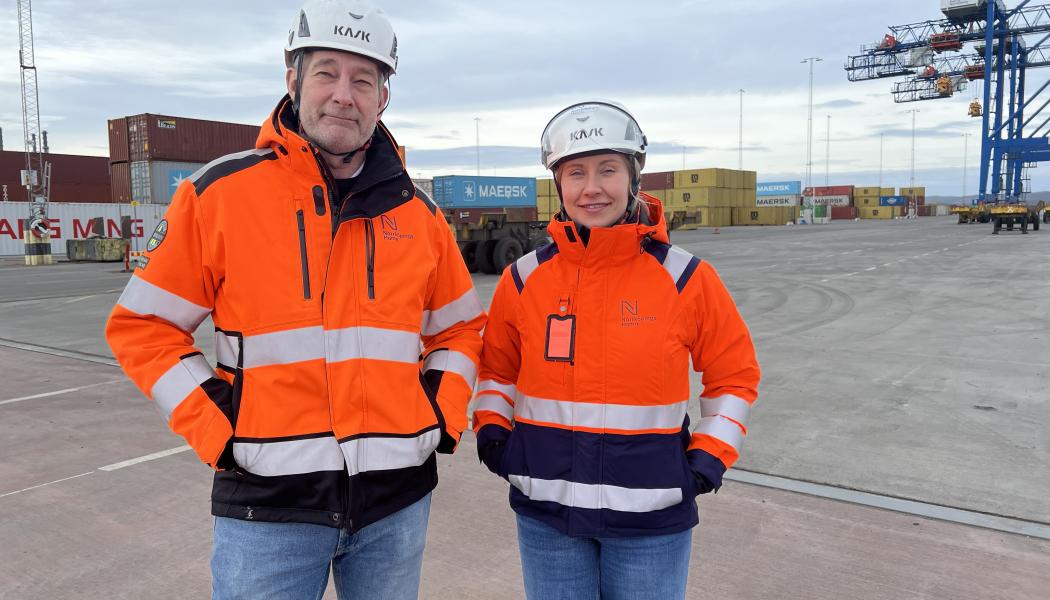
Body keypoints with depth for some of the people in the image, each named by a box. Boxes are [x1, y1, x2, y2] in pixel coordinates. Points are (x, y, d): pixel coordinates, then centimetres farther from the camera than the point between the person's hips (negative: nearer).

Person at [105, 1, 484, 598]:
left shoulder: (417, 211, 5)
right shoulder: (220, 193, -4)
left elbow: (459, 327, 15)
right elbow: (144, 324, 1)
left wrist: (444, 413, 2)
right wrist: (213, 428, -8)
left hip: (397, 498, 3)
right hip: (270, 502, -3)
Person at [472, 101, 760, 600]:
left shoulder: (685, 278, -7)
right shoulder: (524, 278, -2)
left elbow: (735, 374, 4)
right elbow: (496, 368, 13)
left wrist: (709, 457, -4)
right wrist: (492, 431, -1)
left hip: (651, 512, -1)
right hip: (546, 508, 2)